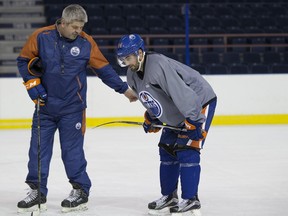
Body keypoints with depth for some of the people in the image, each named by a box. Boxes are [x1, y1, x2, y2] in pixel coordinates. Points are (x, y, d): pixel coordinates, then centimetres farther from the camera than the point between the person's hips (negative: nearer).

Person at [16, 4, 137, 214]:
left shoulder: (86, 43, -6)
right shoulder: (41, 37, -8)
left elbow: (104, 68, 1)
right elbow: (24, 60, 3)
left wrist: (124, 89, 2)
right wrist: (32, 82, -7)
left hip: (72, 107, -2)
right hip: (45, 104, 2)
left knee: (72, 150, -1)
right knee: (38, 148, 6)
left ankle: (81, 191, 13)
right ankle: (37, 192, 17)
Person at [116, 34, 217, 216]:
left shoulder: (159, 66, -33)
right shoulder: (133, 75, -1)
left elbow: (182, 94, -36)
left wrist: (194, 122, -35)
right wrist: (151, 118, 12)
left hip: (199, 103, -10)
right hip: (176, 113, 10)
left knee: (186, 151, -14)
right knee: (167, 151, 10)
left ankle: (191, 201, -9)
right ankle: (169, 197, 20)